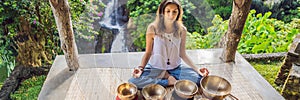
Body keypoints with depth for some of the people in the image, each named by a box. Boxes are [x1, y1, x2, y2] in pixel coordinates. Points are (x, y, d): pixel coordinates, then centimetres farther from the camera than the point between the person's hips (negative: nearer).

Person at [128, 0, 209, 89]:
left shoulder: (182, 30, -8)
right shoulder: (152, 28, -14)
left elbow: (182, 54, -1)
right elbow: (148, 52, -7)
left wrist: (197, 69, -11)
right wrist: (141, 68, -23)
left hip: (175, 68, 2)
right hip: (155, 68, -1)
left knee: (199, 78, -20)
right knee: (133, 81, -26)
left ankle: (165, 76, -5)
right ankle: (169, 81, -11)